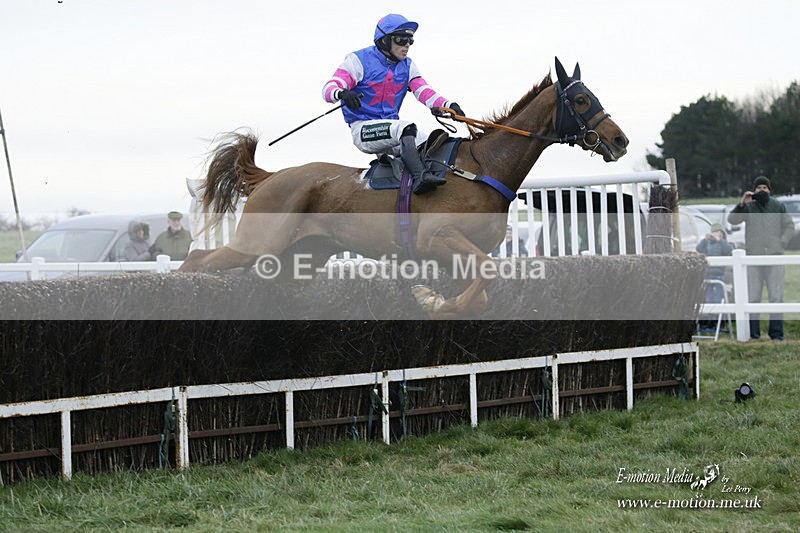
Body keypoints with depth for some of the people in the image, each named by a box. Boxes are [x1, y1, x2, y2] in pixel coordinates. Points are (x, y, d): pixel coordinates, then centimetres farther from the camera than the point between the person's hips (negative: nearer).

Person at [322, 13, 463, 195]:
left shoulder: (407, 66, 13)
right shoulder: (359, 60, -4)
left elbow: (424, 91, 0)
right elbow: (329, 88, -13)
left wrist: (448, 105, -20)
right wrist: (342, 93, -38)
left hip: (391, 129, 7)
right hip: (363, 129, -7)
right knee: (406, 128, -32)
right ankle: (420, 177, -47)